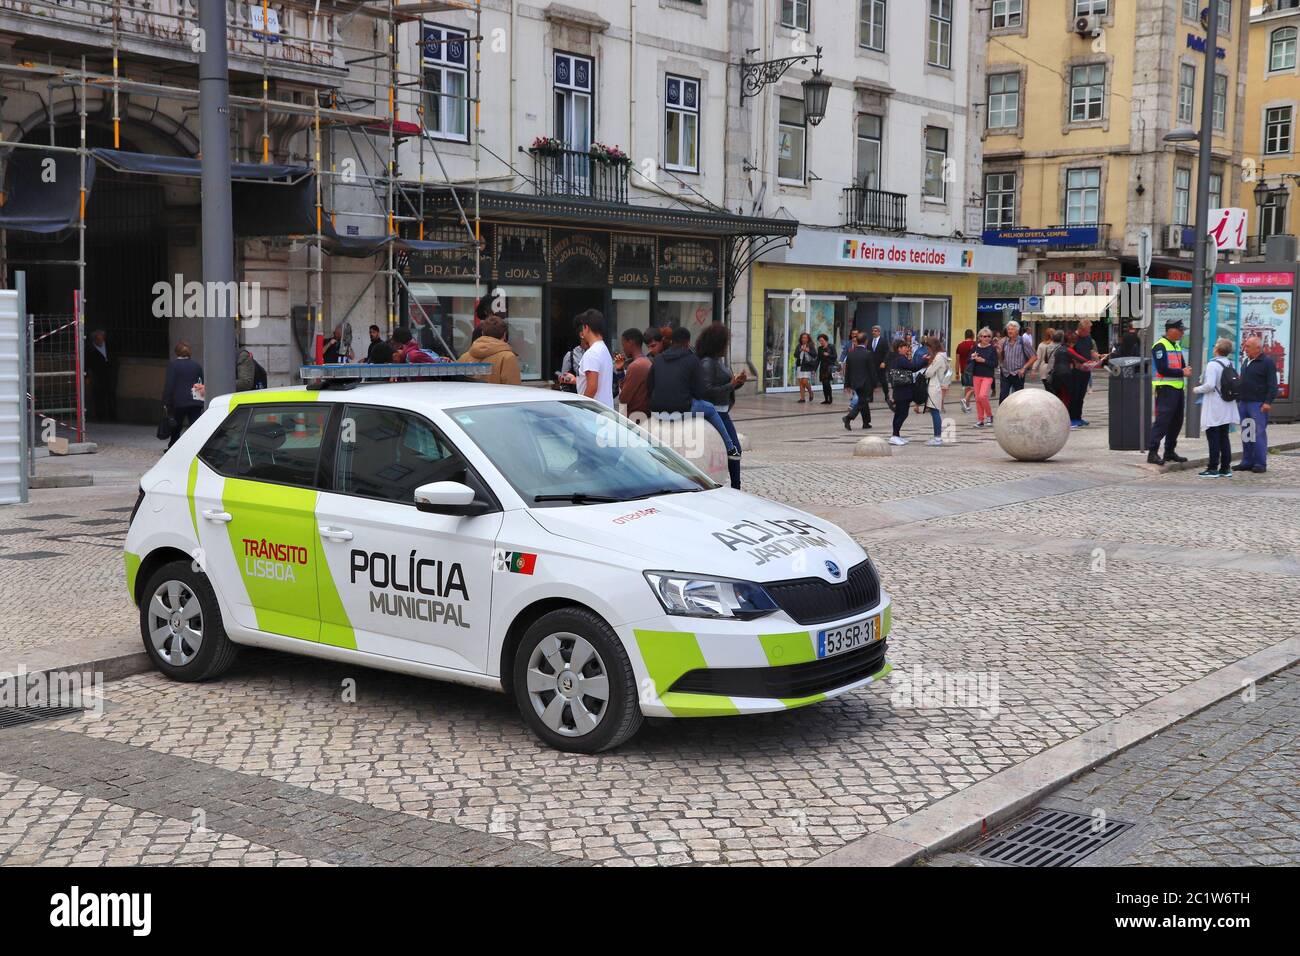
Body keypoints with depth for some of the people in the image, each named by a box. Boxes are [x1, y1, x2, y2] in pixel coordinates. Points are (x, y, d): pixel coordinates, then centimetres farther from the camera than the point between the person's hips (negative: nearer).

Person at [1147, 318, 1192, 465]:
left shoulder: (1177, 346, 18)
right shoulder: (1160, 346, -10)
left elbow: (1182, 364, 22)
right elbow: (1162, 369, -18)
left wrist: (1187, 369, -1)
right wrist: (1182, 372, -15)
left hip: (1178, 388, 9)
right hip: (1165, 388, -9)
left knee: (1176, 422, 11)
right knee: (1162, 420, -13)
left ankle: (1169, 451, 20)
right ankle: (1152, 452, -13)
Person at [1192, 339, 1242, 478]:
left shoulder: (1213, 364, -16)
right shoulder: (1230, 364, 8)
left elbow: (1210, 385, -23)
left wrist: (1197, 390, -7)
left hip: (1214, 407, -7)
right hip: (1227, 408, 7)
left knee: (1213, 438, -2)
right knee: (1224, 437, 12)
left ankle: (1213, 468, 0)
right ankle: (1225, 468, 15)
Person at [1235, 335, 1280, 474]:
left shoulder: (1267, 362, -7)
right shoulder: (1246, 362, 17)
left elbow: (1272, 384, -12)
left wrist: (1268, 402, -19)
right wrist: (1238, 398, 20)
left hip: (1258, 404, -8)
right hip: (1243, 403, 8)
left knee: (1259, 434, -7)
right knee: (1245, 434, 9)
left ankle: (1260, 464, -3)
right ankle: (1247, 462, 15)